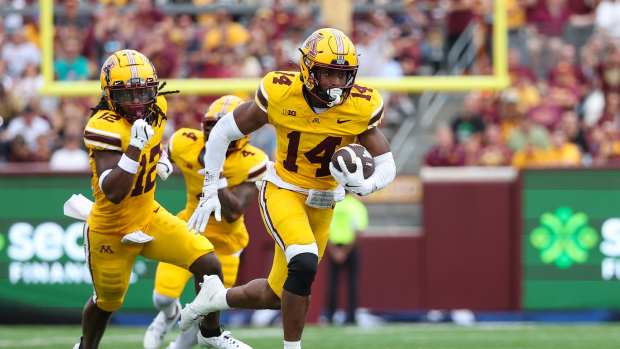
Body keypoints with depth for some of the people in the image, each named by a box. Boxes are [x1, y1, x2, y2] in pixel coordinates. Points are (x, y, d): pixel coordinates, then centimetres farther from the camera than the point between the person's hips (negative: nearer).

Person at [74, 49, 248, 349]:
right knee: (108, 301, 15)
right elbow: (112, 192, -40)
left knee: (208, 264, -7)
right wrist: (135, 148, -45)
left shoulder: (156, 108, -7)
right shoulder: (104, 127, -31)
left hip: (149, 217, 6)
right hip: (111, 231, -6)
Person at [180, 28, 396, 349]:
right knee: (304, 264, -29)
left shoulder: (361, 108, -16)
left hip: (322, 202, 4)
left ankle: (217, 297, 39)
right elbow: (223, 132, -6)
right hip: (282, 191, -4)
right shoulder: (280, 94, -19)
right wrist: (210, 191, -4)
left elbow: (387, 167, -10)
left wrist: (364, 185, -34)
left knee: (278, 295, 11)